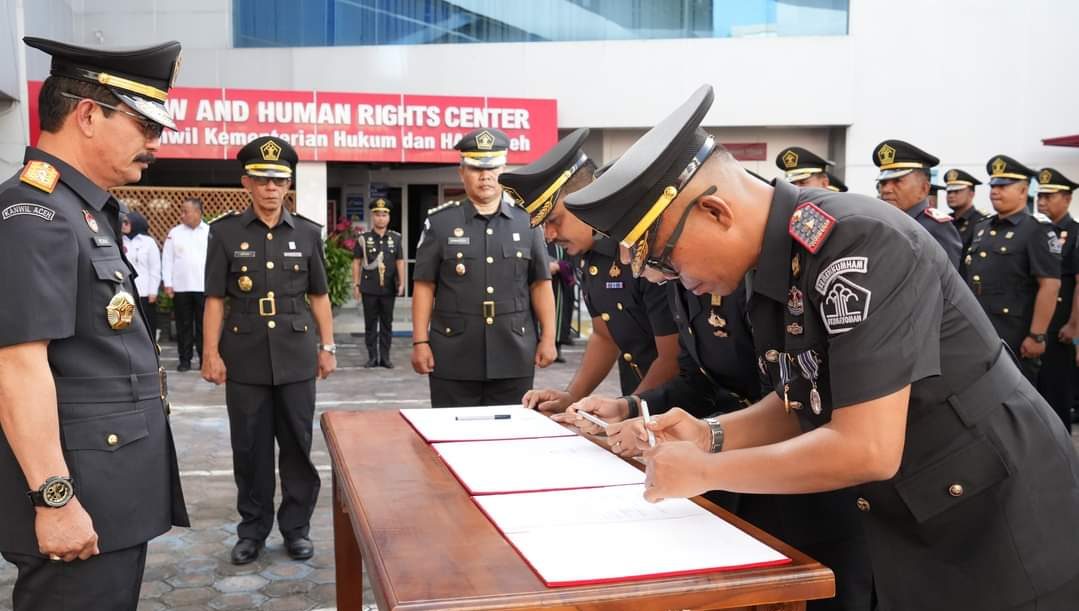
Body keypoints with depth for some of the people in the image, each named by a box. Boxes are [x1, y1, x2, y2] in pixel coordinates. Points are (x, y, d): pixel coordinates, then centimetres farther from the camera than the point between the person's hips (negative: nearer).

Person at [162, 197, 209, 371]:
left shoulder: (210, 232, 4)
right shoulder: (175, 233, 8)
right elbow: (167, 259, 7)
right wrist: (167, 283, -1)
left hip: (204, 287, -1)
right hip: (180, 287, 2)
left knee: (203, 325, 2)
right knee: (183, 325, 6)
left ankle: (205, 359, 8)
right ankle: (185, 359, 13)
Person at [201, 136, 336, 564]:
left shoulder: (308, 233, 5)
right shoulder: (225, 232, 2)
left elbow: (318, 296, 9)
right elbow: (214, 299, 1)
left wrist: (327, 347, 5)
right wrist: (211, 353, -5)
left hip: (296, 357, 1)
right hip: (245, 357, 0)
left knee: (298, 445, 6)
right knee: (249, 448, 8)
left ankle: (296, 527, 20)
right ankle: (252, 529, 22)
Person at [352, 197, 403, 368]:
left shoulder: (396, 238, 4)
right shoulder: (363, 238, 1)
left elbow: (400, 262, 5)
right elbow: (356, 262, 3)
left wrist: (401, 283, -2)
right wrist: (356, 285, -1)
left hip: (388, 289, 1)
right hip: (369, 289, -1)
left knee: (387, 324, 6)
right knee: (370, 324, 5)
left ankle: (385, 357, 14)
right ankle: (372, 357, 12)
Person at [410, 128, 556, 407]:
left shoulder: (527, 221, 6)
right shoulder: (439, 221, 2)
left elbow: (541, 284, 7)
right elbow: (424, 286, 2)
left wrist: (548, 338, 2)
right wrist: (420, 342, -3)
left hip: (514, 355, 1)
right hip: (453, 356, -1)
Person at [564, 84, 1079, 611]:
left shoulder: (857, 244, -27)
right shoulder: (773, 265, -1)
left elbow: (866, 449, -30)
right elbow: (805, 405, 11)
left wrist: (704, 471, -20)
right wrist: (710, 436, -6)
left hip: (1004, 538, -7)